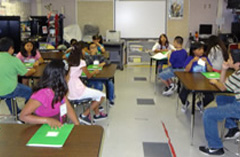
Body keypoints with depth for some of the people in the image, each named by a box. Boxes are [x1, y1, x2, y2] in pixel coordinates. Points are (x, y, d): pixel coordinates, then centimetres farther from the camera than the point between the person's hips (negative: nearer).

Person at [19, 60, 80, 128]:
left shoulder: (59, 90, 1)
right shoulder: (42, 94, -23)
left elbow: (68, 108, 4)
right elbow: (23, 116, -22)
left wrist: (77, 125, -10)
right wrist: (48, 120, -31)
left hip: (59, 127, 7)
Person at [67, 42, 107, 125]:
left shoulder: (68, 61, 9)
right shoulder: (81, 62, -10)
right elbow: (89, 76, 4)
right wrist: (95, 72, 24)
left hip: (68, 91, 8)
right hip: (77, 92, -8)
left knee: (95, 93, 27)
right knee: (102, 96, 5)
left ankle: (97, 114, 34)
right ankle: (84, 115, 5)